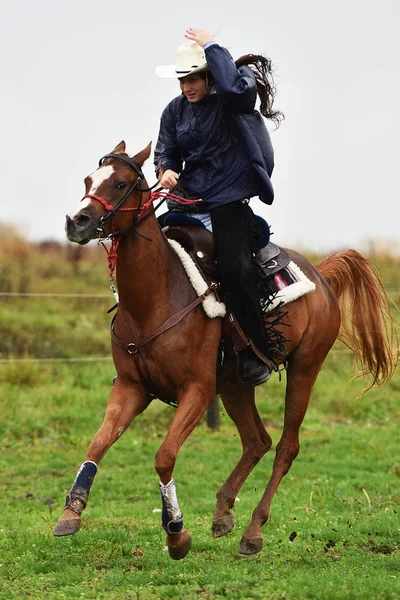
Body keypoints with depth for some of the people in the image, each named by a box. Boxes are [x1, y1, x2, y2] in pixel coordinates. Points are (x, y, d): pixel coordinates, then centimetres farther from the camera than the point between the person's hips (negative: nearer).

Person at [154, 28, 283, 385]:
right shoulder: (176, 111, 10)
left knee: (235, 270, -23)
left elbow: (235, 85, -30)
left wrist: (211, 46, -19)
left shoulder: (234, 100, -6)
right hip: (187, 203, 6)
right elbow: (165, 150, 11)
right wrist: (166, 170, -12)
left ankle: (257, 353, -10)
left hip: (229, 205, -6)